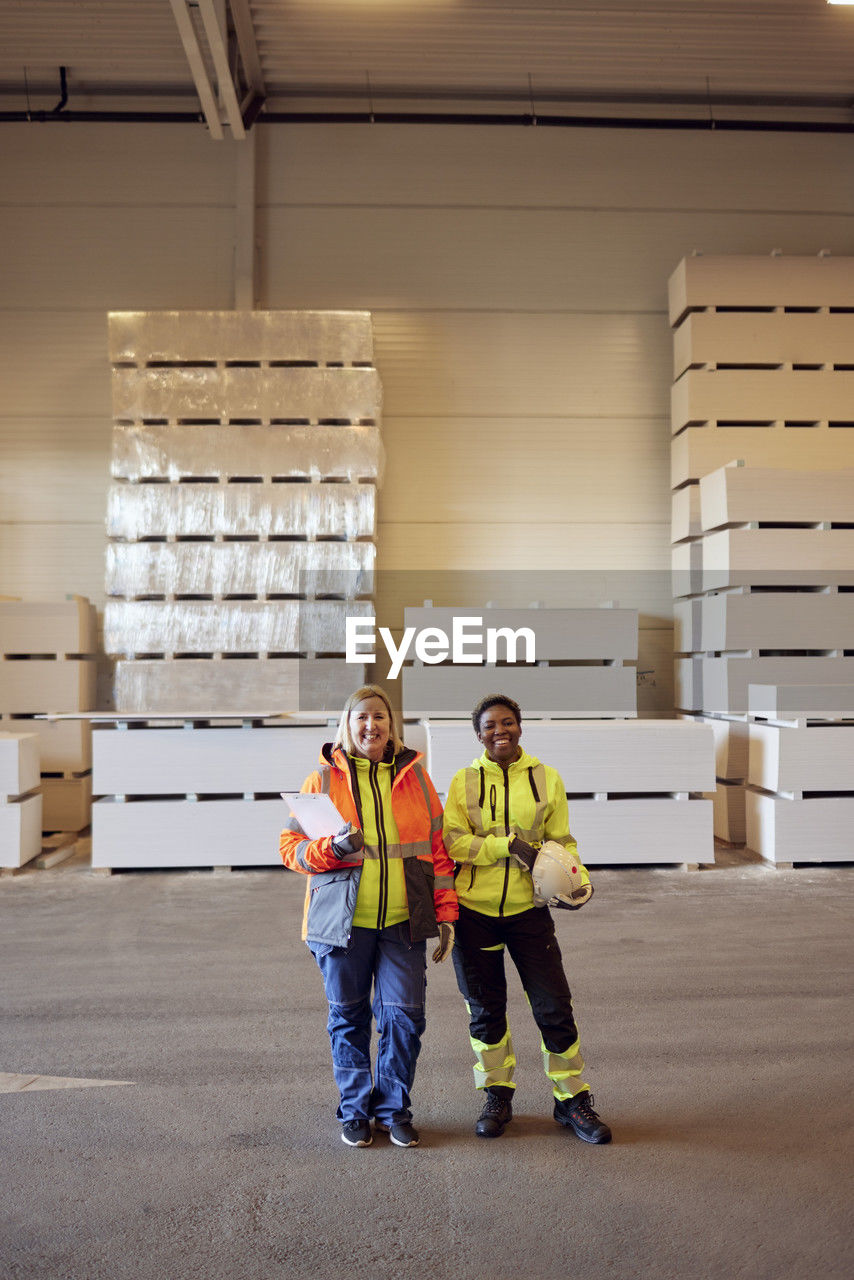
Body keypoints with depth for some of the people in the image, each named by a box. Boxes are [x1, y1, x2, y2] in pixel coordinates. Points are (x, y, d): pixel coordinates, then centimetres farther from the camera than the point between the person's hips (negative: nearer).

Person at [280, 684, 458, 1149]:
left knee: (404, 1015, 2)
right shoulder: (323, 779, 1)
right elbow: (290, 846, 2)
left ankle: (393, 1109, 23)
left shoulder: (415, 777, 6)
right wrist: (332, 848, -18)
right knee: (348, 1019, 10)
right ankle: (355, 1110, 28)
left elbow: (438, 846, 8)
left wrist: (445, 913, 4)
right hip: (342, 920, -1)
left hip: (403, 922, 1)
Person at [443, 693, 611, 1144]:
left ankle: (572, 1099, 19)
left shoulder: (546, 778, 2)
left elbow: (562, 841, 6)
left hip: (528, 909, 0)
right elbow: (453, 841, -8)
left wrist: (578, 880, -12)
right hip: (474, 910, 0)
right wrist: (508, 845, -19)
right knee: (485, 1010, 11)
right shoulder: (464, 781, 0)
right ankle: (498, 1097, 30)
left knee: (555, 1008, 0)